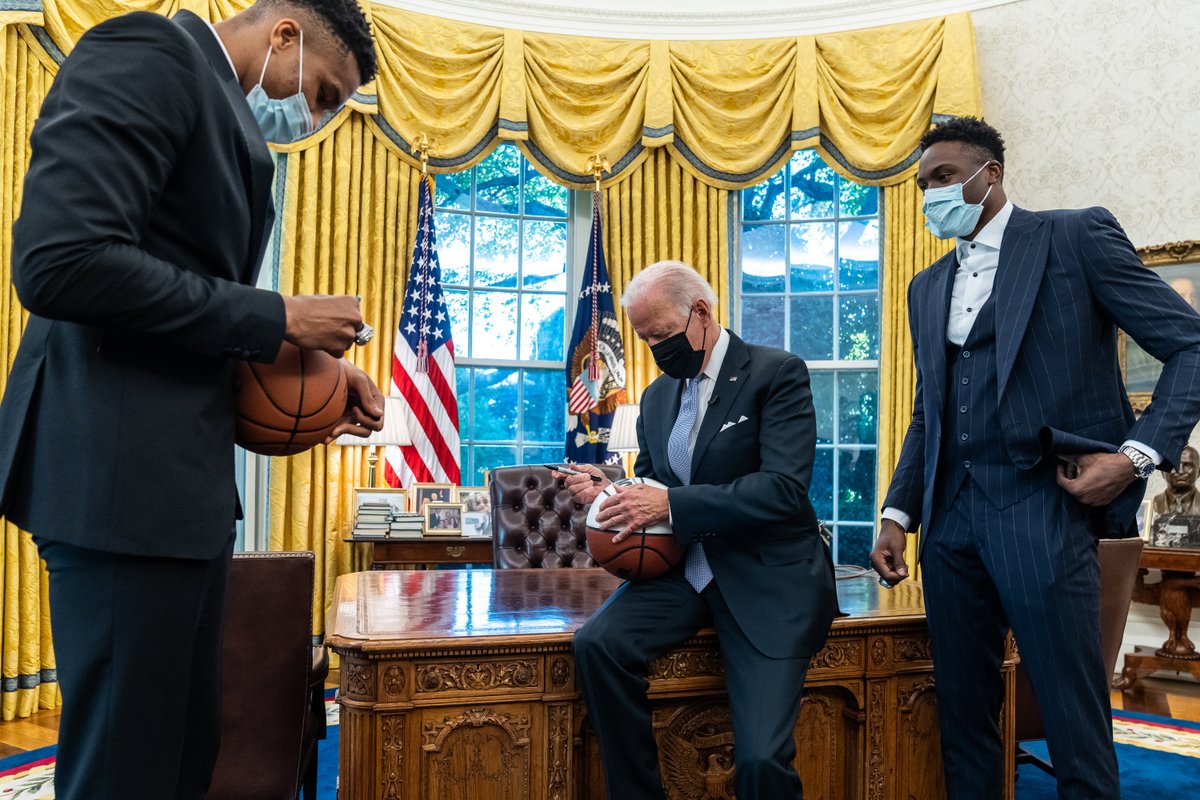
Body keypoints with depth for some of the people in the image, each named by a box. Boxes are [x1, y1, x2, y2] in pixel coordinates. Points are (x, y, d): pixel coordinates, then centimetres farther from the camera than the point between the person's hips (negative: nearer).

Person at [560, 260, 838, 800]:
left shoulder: (777, 373, -6)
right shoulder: (657, 396, 14)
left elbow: (786, 488, -18)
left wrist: (670, 503, -23)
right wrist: (609, 491, -2)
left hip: (766, 579, -5)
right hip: (684, 570, 5)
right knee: (595, 643, -22)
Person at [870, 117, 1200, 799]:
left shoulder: (1077, 237, 1)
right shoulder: (928, 287, 18)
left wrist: (1138, 454, -15)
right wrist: (899, 514, 10)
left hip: (1040, 508, -5)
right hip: (951, 515, 6)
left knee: (1077, 731, -1)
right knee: (963, 718, 13)